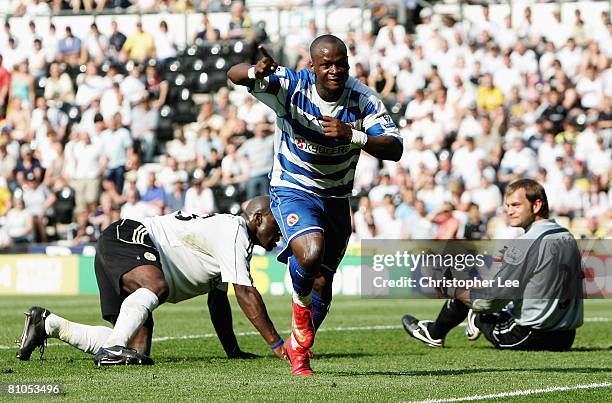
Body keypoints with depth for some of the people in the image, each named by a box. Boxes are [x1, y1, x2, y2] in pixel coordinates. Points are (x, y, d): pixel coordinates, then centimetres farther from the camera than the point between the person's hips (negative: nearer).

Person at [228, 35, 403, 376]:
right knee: (311, 254, -33)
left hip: (336, 199, 4)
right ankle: (301, 308, 0)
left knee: (322, 285, 11)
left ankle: (299, 347, 38)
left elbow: (395, 149, -20)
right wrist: (256, 72, -52)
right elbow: (234, 75, -28)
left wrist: (352, 135, -36)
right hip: (293, 190, -3)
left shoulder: (363, 99, -14)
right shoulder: (290, 86, -19)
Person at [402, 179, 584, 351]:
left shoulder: (524, 245, -18)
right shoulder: (568, 238, 7)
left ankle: (434, 334, 35)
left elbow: (492, 300, -15)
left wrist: (453, 290, 2)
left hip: (527, 338, -7)